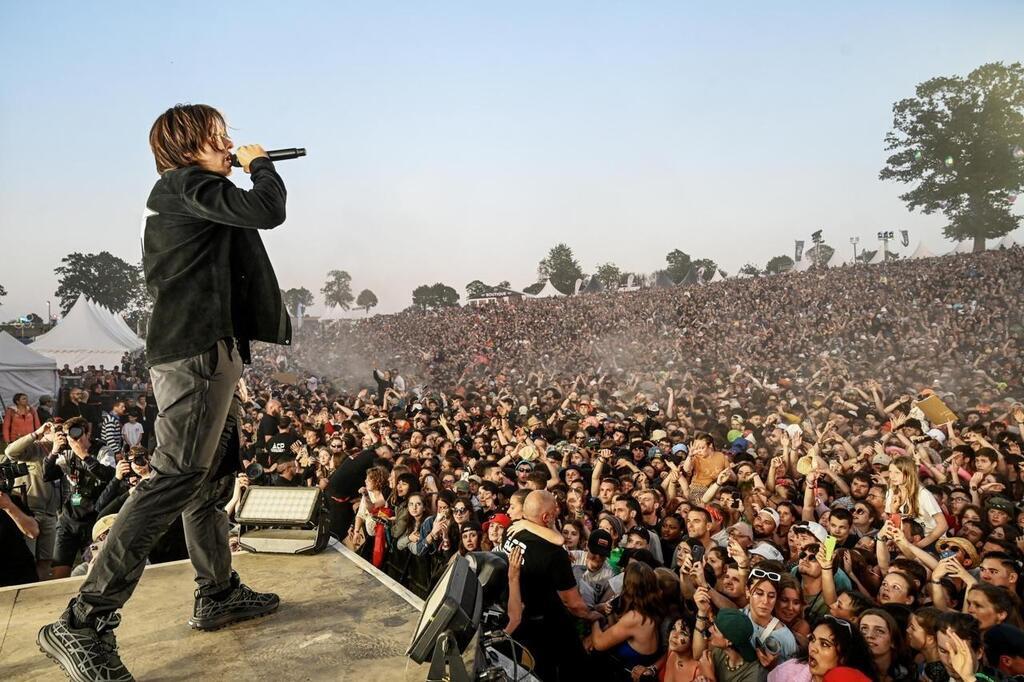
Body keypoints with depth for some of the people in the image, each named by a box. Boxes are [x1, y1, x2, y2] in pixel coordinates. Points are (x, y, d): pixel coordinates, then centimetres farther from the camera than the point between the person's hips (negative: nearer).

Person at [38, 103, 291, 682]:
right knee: (176, 481, -14)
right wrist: (261, 164, -1)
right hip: (199, 351, -11)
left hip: (207, 352, 11)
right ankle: (85, 624, -11)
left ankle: (219, 595, 25)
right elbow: (267, 211, -17)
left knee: (214, 479, 14)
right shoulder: (190, 185, -6)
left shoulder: (176, 201, 24)